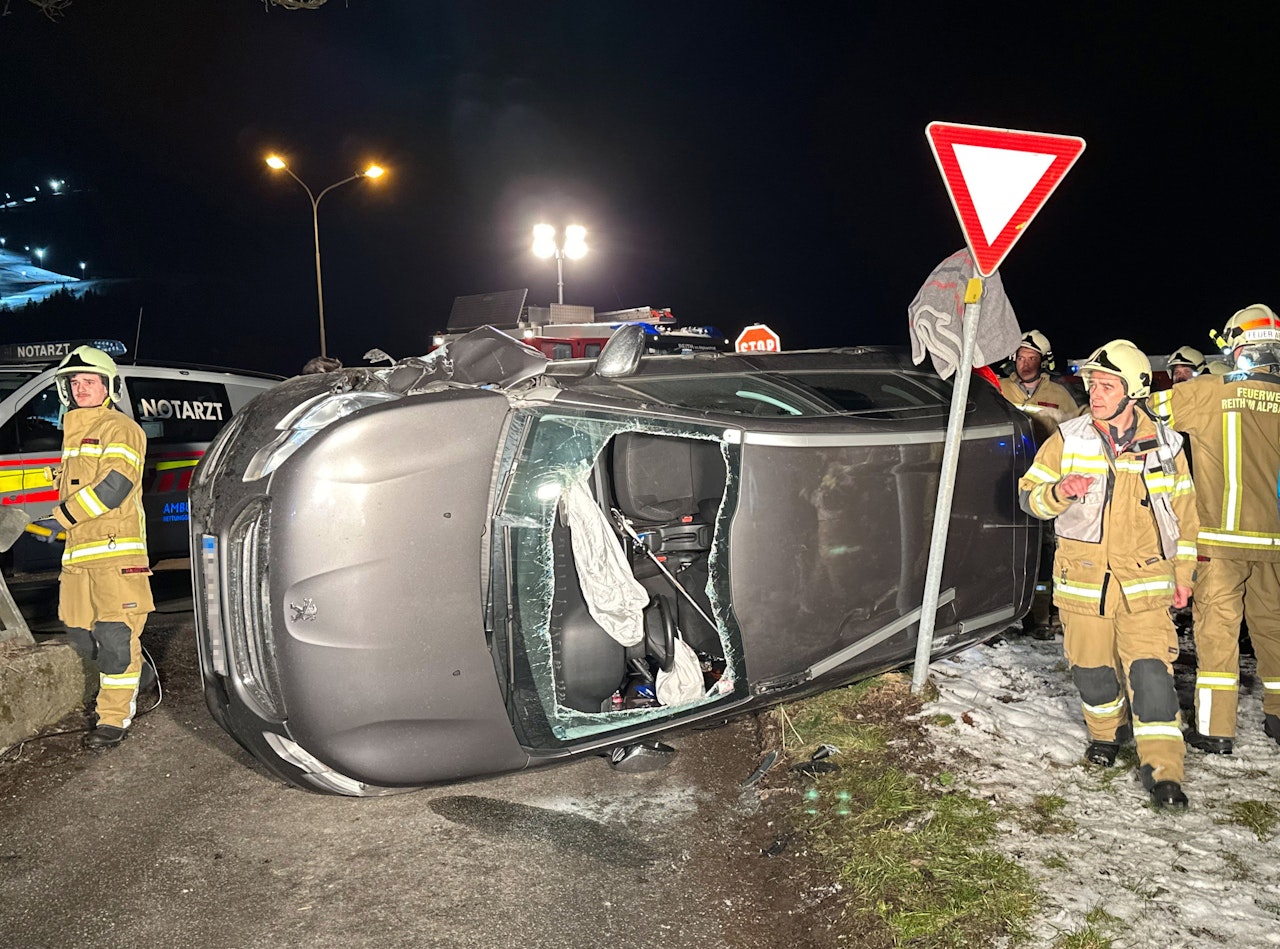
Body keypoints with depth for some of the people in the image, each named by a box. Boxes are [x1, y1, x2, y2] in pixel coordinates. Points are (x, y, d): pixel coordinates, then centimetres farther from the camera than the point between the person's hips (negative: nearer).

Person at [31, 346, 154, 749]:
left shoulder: (119, 428, -4)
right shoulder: (73, 431, 24)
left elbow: (115, 485, -17)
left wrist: (61, 517, -16)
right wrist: (62, 523, 21)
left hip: (116, 551, -9)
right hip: (79, 554, 9)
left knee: (115, 636, -9)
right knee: (81, 636, 11)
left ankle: (115, 717, -4)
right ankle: (131, 674, 33)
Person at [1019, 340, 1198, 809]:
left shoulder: (1164, 445, 1)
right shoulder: (1067, 440, -1)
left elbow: (1184, 511, 11)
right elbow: (1029, 494, 3)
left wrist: (1183, 571, 11)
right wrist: (1059, 492, -20)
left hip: (1146, 581, -1)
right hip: (1083, 577, 1)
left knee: (1150, 671, -9)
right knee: (1092, 668, 10)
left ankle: (1161, 768, 0)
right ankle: (1106, 731, 37)